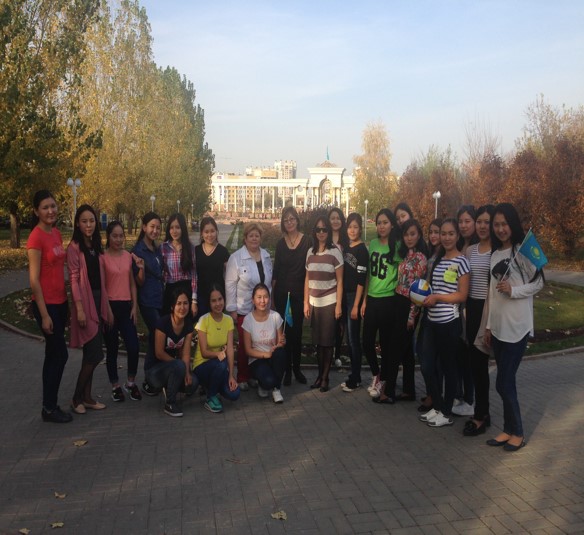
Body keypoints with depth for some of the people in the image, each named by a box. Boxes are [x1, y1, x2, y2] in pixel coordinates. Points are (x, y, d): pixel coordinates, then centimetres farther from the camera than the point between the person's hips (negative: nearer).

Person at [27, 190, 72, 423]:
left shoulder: (56, 234, 9)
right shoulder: (36, 237, -16)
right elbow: (34, 280, -17)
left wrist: (67, 300, 12)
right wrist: (44, 314, -17)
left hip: (60, 301, 8)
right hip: (46, 304, -8)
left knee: (54, 354, 14)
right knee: (59, 354, -2)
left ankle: (50, 404, 25)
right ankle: (49, 408, 12)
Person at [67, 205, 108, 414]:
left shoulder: (96, 247, 13)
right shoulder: (74, 247, -9)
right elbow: (73, 279, -13)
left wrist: (104, 306, 13)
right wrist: (80, 309, -18)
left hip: (97, 301, 7)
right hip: (85, 302, -7)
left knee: (91, 354, 10)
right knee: (95, 354, -8)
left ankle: (87, 396, 19)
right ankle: (76, 398, 6)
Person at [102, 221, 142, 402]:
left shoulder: (128, 256, 8)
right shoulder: (103, 257, -7)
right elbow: (101, 286, -8)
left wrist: (135, 306, 5)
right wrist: (107, 310, -11)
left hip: (126, 306, 4)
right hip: (111, 306, -4)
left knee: (133, 347, -2)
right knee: (112, 349, 6)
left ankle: (131, 383, 17)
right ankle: (115, 386, 20)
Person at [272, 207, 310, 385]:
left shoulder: (307, 242, -4)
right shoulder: (280, 243, 5)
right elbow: (276, 268, 9)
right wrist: (273, 290, 6)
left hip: (299, 292, -2)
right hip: (282, 292, 2)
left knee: (297, 331, 5)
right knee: (285, 331, 5)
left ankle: (297, 368, 19)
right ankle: (287, 369, 14)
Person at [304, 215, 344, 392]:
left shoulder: (334, 252, -5)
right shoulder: (310, 252, 7)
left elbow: (339, 281, -5)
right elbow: (307, 279, 11)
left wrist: (338, 305, -9)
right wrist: (306, 302, 7)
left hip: (329, 303, -4)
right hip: (314, 303, 4)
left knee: (327, 341, 0)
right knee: (317, 341, 7)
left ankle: (325, 378, 10)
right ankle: (319, 375, 19)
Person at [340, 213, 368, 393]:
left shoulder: (362, 250, -10)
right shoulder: (346, 248, 11)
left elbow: (361, 280, -14)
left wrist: (356, 305, -17)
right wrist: (341, 299, 8)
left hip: (355, 297, -7)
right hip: (345, 296, 7)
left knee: (354, 338, -2)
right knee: (349, 338, 11)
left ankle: (355, 379, 6)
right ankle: (354, 376, 20)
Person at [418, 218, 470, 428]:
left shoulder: (460, 261, -9)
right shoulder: (438, 259, 13)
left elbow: (462, 295, -12)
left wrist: (437, 297, -18)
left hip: (449, 322, -7)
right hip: (432, 321, 7)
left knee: (448, 367, 6)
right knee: (426, 366, 7)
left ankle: (446, 413, 19)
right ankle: (437, 407, 25)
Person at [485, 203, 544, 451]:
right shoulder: (495, 255, 12)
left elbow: (538, 283, -4)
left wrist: (514, 290, -19)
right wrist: (489, 325, 13)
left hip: (517, 326, -6)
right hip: (498, 326, 6)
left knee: (503, 383, -4)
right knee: (507, 382, 11)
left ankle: (517, 433, 13)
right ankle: (509, 430, 22)